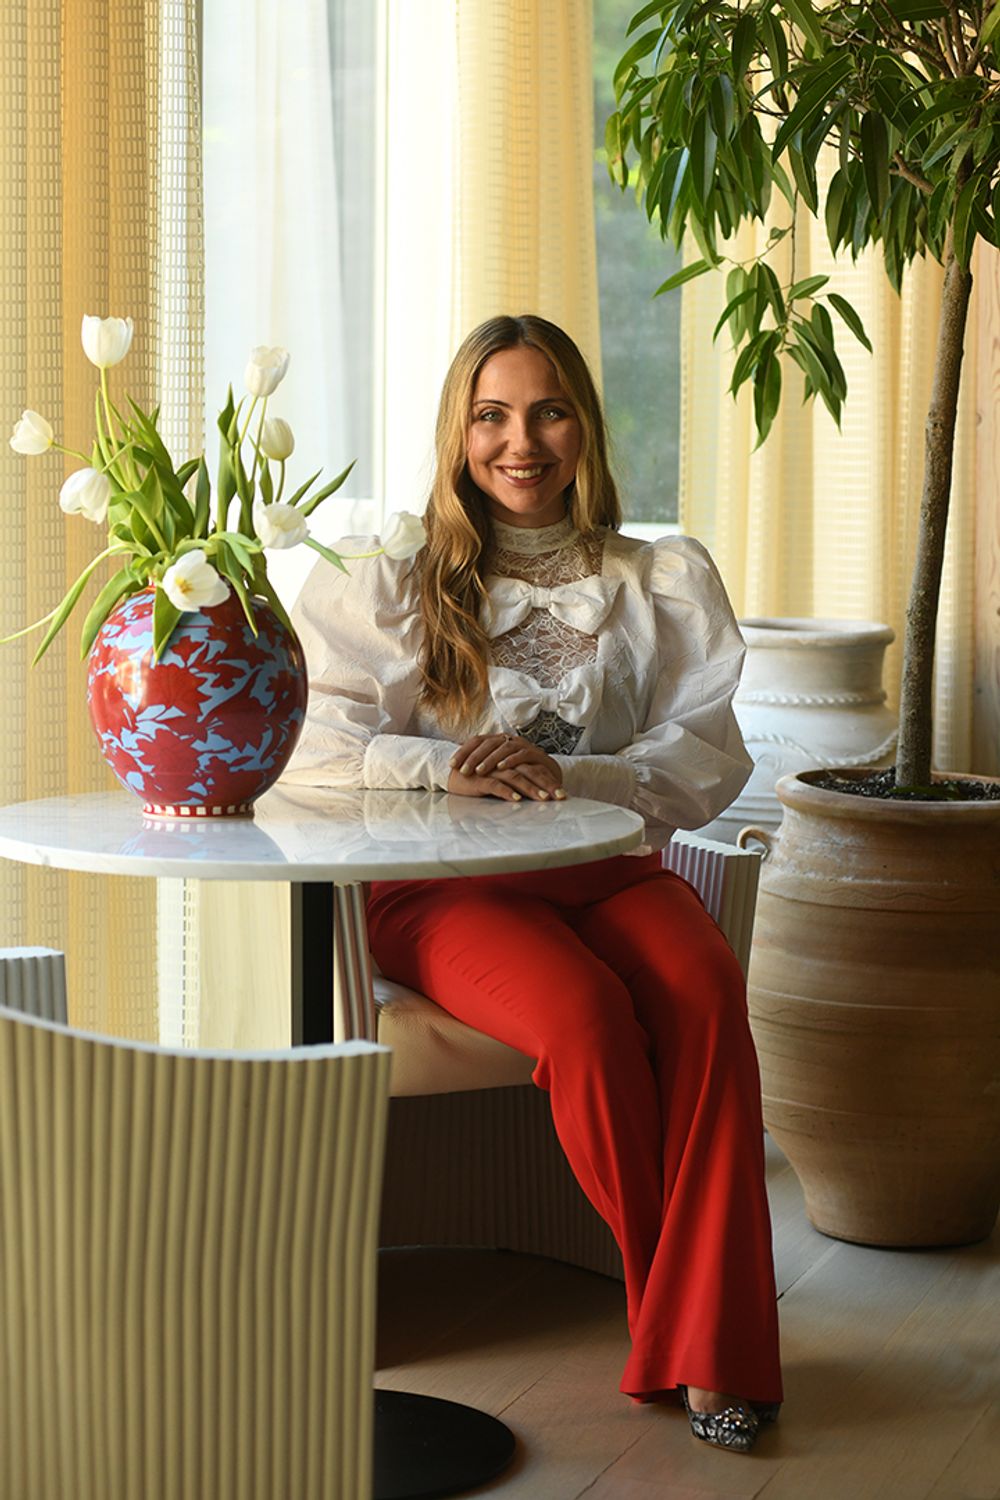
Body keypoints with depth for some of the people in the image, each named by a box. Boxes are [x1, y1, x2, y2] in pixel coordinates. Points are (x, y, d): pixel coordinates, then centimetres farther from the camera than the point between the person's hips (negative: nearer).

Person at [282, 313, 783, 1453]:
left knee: (705, 995, -31)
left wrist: (575, 778, -14)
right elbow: (307, 742, 0)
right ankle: (679, 1305, -14)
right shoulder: (391, 582, 11)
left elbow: (707, 760, 4)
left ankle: (711, 1345, -26)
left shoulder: (664, 582, 15)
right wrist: (445, 769, -17)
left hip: (610, 867, 2)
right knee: (586, 1016, -33)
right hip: (443, 886, -2)